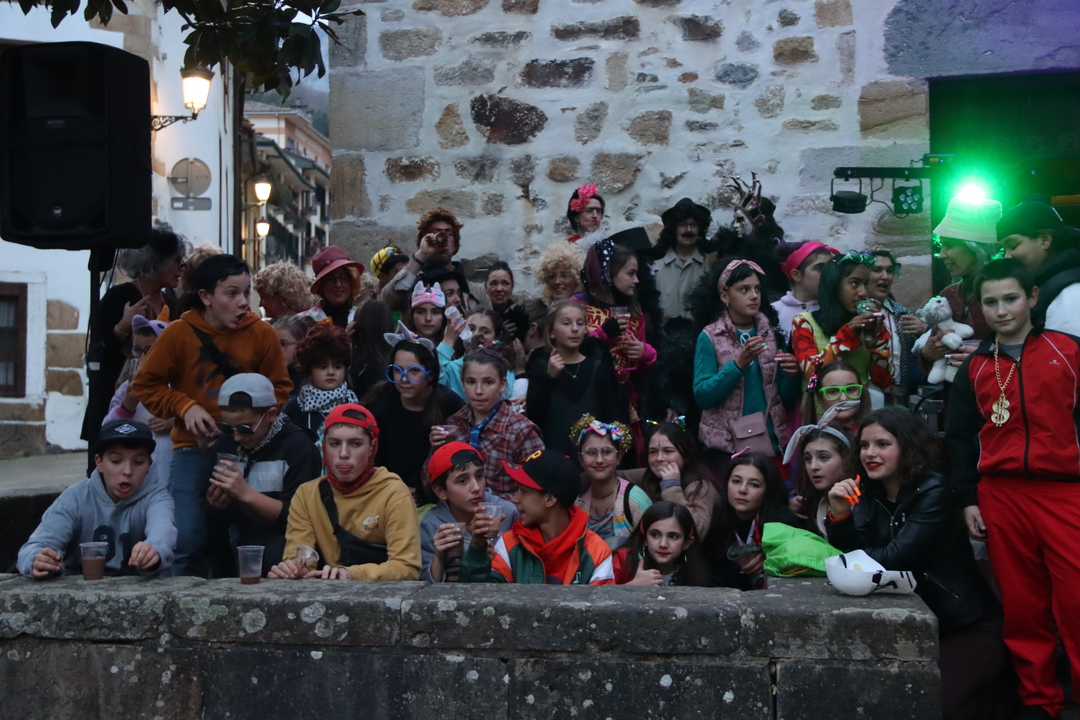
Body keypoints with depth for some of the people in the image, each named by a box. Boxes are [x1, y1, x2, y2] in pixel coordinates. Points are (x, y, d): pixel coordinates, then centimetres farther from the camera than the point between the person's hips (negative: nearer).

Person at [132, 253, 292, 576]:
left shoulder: (262, 333, -1)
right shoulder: (179, 333, -3)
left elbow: (280, 388, 8)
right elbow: (145, 385, 4)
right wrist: (184, 406, -10)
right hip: (193, 451, -1)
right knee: (188, 540, -6)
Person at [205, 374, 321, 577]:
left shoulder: (297, 447, -13)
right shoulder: (225, 443, 6)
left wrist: (246, 493, -27)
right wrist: (214, 504, -12)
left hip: (283, 542, -6)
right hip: (240, 540, 6)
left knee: (275, 555, -35)